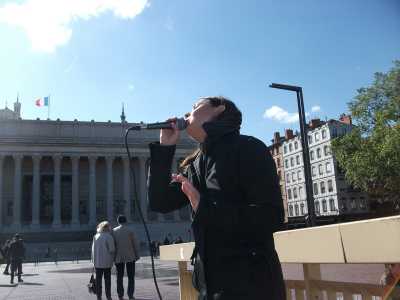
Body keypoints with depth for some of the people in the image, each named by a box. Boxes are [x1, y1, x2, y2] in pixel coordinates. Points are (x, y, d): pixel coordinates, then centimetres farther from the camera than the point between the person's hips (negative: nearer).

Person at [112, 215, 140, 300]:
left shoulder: (114, 231, -1)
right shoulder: (130, 231, -7)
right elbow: (135, 244, -4)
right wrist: (137, 255, 5)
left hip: (119, 257, 2)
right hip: (130, 256, -2)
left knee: (119, 277, 10)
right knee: (131, 277, 7)